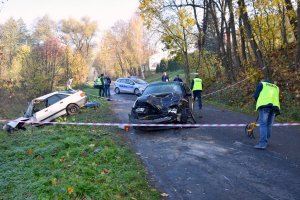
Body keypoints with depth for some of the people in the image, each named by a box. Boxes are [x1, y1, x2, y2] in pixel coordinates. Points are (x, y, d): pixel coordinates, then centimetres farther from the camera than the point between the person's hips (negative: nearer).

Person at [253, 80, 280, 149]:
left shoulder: (261, 84, 18)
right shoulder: (276, 87, 33)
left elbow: (256, 95, 7)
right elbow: (276, 99, 26)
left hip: (264, 105, -5)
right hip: (275, 106, 5)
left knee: (263, 124, -9)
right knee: (269, 125, 10)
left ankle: (262, 144, -17)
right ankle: (265, 142, 16)